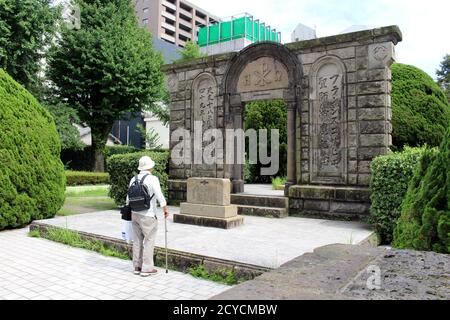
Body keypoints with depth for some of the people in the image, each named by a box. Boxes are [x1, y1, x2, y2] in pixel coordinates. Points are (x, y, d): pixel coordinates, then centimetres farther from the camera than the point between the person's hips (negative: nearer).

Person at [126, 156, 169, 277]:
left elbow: (129, 197, 15)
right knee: (149, 241, 2)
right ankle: (147, 268, 6)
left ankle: (137, 267, 21)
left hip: (135, 214, 7)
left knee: (137, 241, 13)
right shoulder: (152, 179, -12)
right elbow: (160, 196, -17)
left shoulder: (133, 179, 7)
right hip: (147, 216, -6)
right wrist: (165, 209, -5)